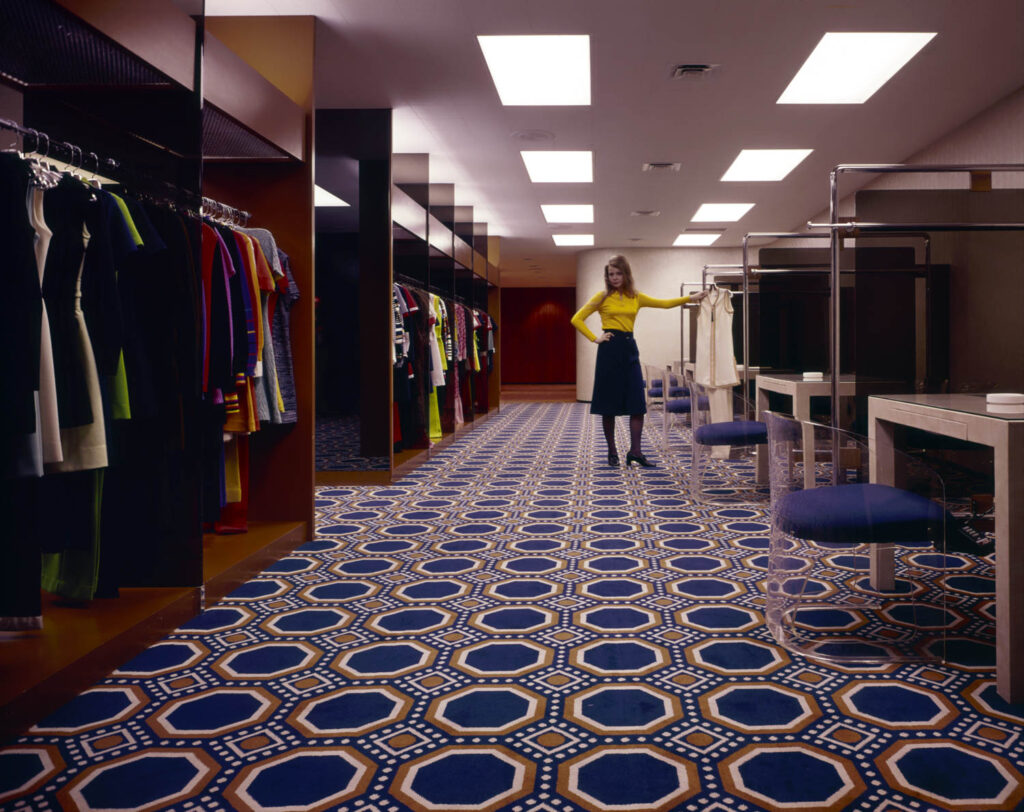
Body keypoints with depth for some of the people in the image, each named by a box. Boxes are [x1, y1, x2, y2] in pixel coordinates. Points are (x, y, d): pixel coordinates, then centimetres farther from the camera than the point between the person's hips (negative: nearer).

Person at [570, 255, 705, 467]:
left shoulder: (635, 297, 12)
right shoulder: (603, 297, 2)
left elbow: (664, 303, 11)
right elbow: (577, 319, 2)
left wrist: (690, 298, 2)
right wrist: (595, 339, -5)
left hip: (629, 348, 4)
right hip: (609, 349, -4)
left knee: (638, 403, -3)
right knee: (608, 404, 0)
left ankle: (635, 451, 0)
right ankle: (612, 451, 11)